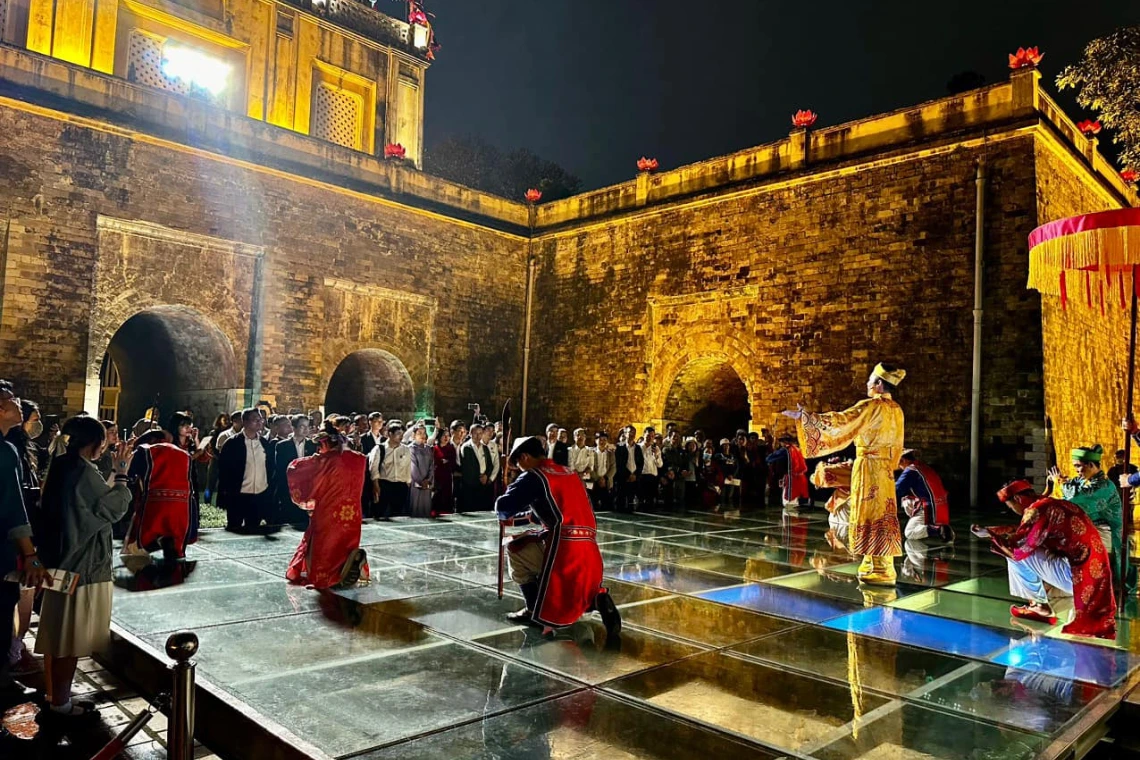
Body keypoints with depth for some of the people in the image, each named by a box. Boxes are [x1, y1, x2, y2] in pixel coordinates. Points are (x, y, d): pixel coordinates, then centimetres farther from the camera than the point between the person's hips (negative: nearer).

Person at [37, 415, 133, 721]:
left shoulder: (62, 467, 8)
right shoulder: (83, 472, -20)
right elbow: (115, 508, -12)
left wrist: (114, 473, 9)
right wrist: (122, 473, -5)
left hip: (60, 559, 10)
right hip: (82, 565, -10)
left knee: (57, 637, 16)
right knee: (70, 640, 2)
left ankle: (58, 699, 26)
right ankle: (59, 705, 11)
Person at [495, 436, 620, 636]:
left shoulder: (533, 476, 1)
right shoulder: (570, 473, 24)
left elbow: (503, 507, -3)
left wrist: (508, 515, 21)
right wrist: (518, 518, 36)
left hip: (564, 548, -7)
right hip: (589, 551, 8)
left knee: (515, 549, 13)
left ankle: (535, 609, 12)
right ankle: (596, 598, -3)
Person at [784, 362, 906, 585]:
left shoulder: (872, 406, -16)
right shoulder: (896, 410, 9)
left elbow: (840, 421, -19)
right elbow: (897, 444, 16)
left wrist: (803, 416, -16)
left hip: (869, 467, -9)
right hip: (885, 468, 9)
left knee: (872, 515, -4)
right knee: (881, 514, 12)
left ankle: (882, 571, 0)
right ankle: (872, 565, 19)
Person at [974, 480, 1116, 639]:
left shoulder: (1038, 510, -15)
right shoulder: (1051, 504, 13)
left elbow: (1017, 546, -15)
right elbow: (1023, 531, 25)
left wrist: (993, 537, 4)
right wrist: (989, 531, 26)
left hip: (1077, 575, -9)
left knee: (1018, 555, -5)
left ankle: (1040, 606, 9)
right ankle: (1038, 604, 17)